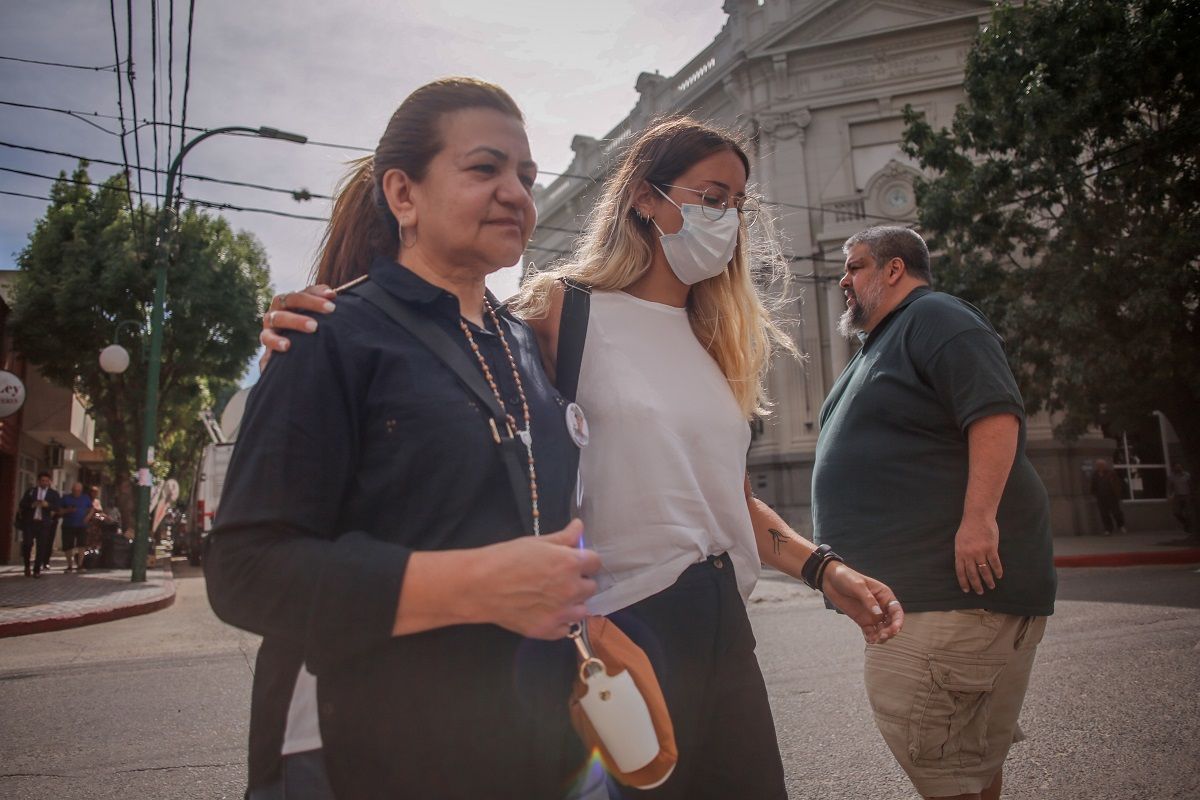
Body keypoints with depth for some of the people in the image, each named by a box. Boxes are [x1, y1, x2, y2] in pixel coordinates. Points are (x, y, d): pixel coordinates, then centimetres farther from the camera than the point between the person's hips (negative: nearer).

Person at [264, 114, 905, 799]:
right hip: (619, 626, -6)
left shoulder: (719, 338, 13)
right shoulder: (566, 311, -5)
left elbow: (729, 497, 15)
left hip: (723, 624, 7)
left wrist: (825, 569, 7)